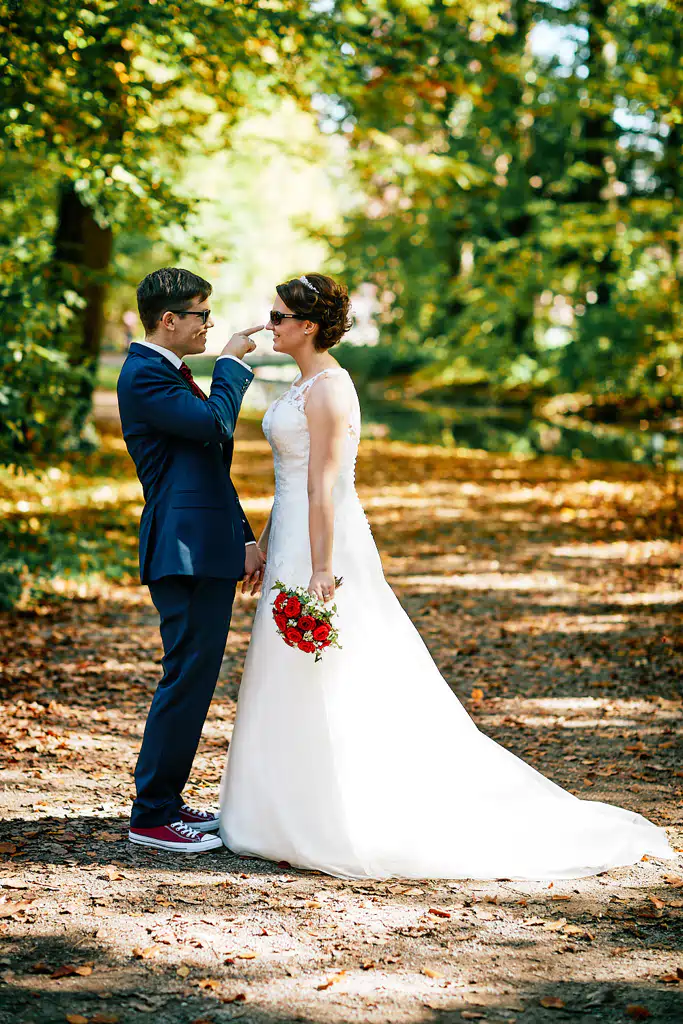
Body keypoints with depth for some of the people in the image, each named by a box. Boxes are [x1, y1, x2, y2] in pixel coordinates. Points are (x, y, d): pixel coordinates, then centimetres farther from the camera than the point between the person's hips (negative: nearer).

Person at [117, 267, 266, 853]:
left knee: (194, 678, 13)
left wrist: (244, 537, 19)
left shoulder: (171, 375, 21)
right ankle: (151, 817, -2)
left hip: (208, 550, 10)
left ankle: (166, 801, 22)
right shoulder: (145, 375, -11)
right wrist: (232, 362, -9)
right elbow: (214, 421, -25)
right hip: (185, 551, -10)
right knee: (187, 678, -8)